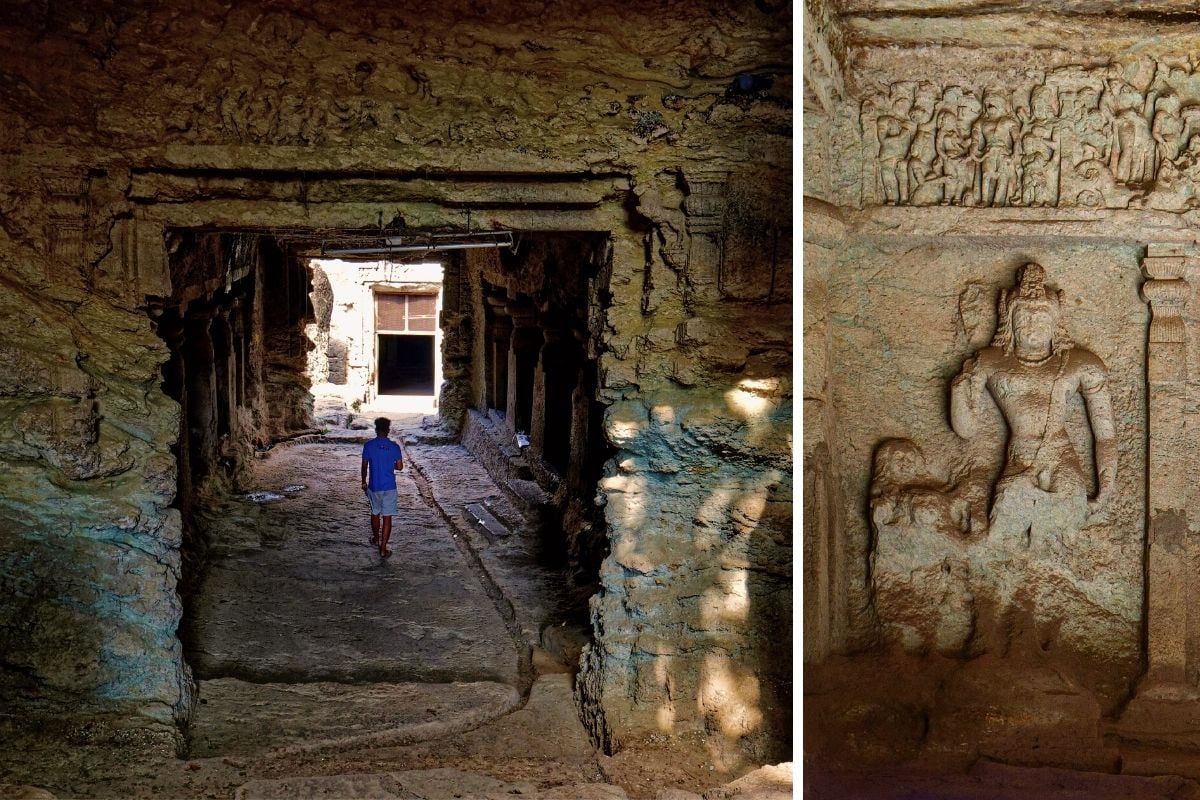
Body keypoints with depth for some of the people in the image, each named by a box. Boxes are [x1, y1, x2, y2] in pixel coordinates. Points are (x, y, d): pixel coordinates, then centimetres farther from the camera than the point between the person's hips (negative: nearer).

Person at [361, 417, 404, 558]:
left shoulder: (368, 445, -6)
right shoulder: (394, 446, -7)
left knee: (375, 513, 23)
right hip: (389, 487, -1)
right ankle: (383, 549, -1)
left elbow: (364, 466, 0)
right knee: (387, 517, 1)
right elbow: (400, 466, -2)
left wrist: (364, 482, 14)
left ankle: (376, 539, 42)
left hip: (374, 486, 1)